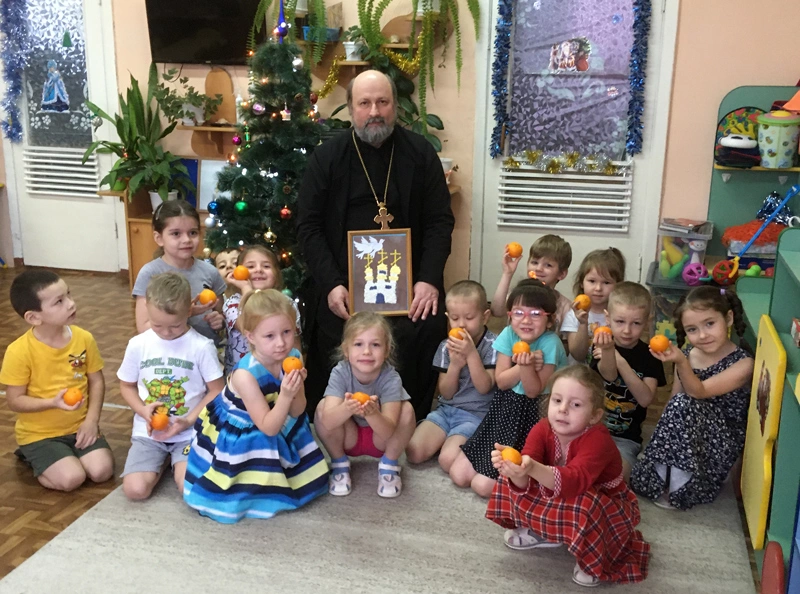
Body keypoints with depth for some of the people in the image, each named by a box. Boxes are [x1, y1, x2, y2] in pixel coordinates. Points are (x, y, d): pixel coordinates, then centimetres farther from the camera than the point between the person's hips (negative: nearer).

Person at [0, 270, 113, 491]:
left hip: (79, 425, 3)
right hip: (39, 433, -3)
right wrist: (53, 403, -28)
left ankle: (70, 454, 16)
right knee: (71, 478, -18)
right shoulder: (19, 351, -20)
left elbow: (96, 382, 1)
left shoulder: (84, 338, -8)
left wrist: (91, 420, -9)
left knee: (102, 471, -14)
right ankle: (33, 458, 12)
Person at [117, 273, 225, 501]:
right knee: (135, 490, -17)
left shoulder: (202, 346, -12)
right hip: (148, 431, 3)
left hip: (189, 432, -2)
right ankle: (161, 461, 15)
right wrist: (143, 410, -11)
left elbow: (217, 391, -7)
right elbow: (126, 386, 9)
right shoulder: (137, 345, -3)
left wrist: (189, 420, -17)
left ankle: (176, 463, 12)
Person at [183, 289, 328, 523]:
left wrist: (296, 391, -31)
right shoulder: (246, 375, -36)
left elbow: (297, 412, -10)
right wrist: (285, 395, -42)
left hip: (280, 428, 6)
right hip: (238, 440, -6)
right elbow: (268, 427, -28)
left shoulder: (292, 358, -18)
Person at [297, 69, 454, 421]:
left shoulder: (421, 154, 7)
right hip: (342, 281, 0)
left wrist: (429, 279, -11)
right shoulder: (327, 157, 5)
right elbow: (308, 226, 2)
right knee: (337, 349, -20)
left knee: (428, 329, -24)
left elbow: (440, 221, 5)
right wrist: (332, 284, -11)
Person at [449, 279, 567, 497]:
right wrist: (524, 364, -23)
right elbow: (501, 381, -6)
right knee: (459, 474, -1)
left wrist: (527, 366, -36)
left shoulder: (550, 343, -18)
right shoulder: (508, 334, -5)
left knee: (484, 485, -14)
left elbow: (533, 392, -17)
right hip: (505, 408, 5)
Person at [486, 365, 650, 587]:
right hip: (558, 500, 6)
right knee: (515, 480, -12)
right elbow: (523, 483, -29)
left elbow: (575, 481, -51)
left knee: (584, 506, -39)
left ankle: (594, 559, -9)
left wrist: (533, 468, -69)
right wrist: (513, 468, -54)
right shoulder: (542, 429, -18)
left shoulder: (598, 440, -33)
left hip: (606, 506, -5)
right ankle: (542, 533, 9)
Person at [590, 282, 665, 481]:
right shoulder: (603, 346, -2)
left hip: (625, 438, -1)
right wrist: (608, 352, -50)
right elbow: (608, 375, -25)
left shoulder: (649, 357, -1)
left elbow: (645, 399, -17)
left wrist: (620, 360, -30)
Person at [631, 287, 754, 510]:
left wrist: (681, 363, -40)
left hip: (721, 443, -4)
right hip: (689, 437, 4)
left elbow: (698, 392, -25)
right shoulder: (686, 356, 2)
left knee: (683, 405, -30)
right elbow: (673, 401, 9)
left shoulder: (742, 364, -14)